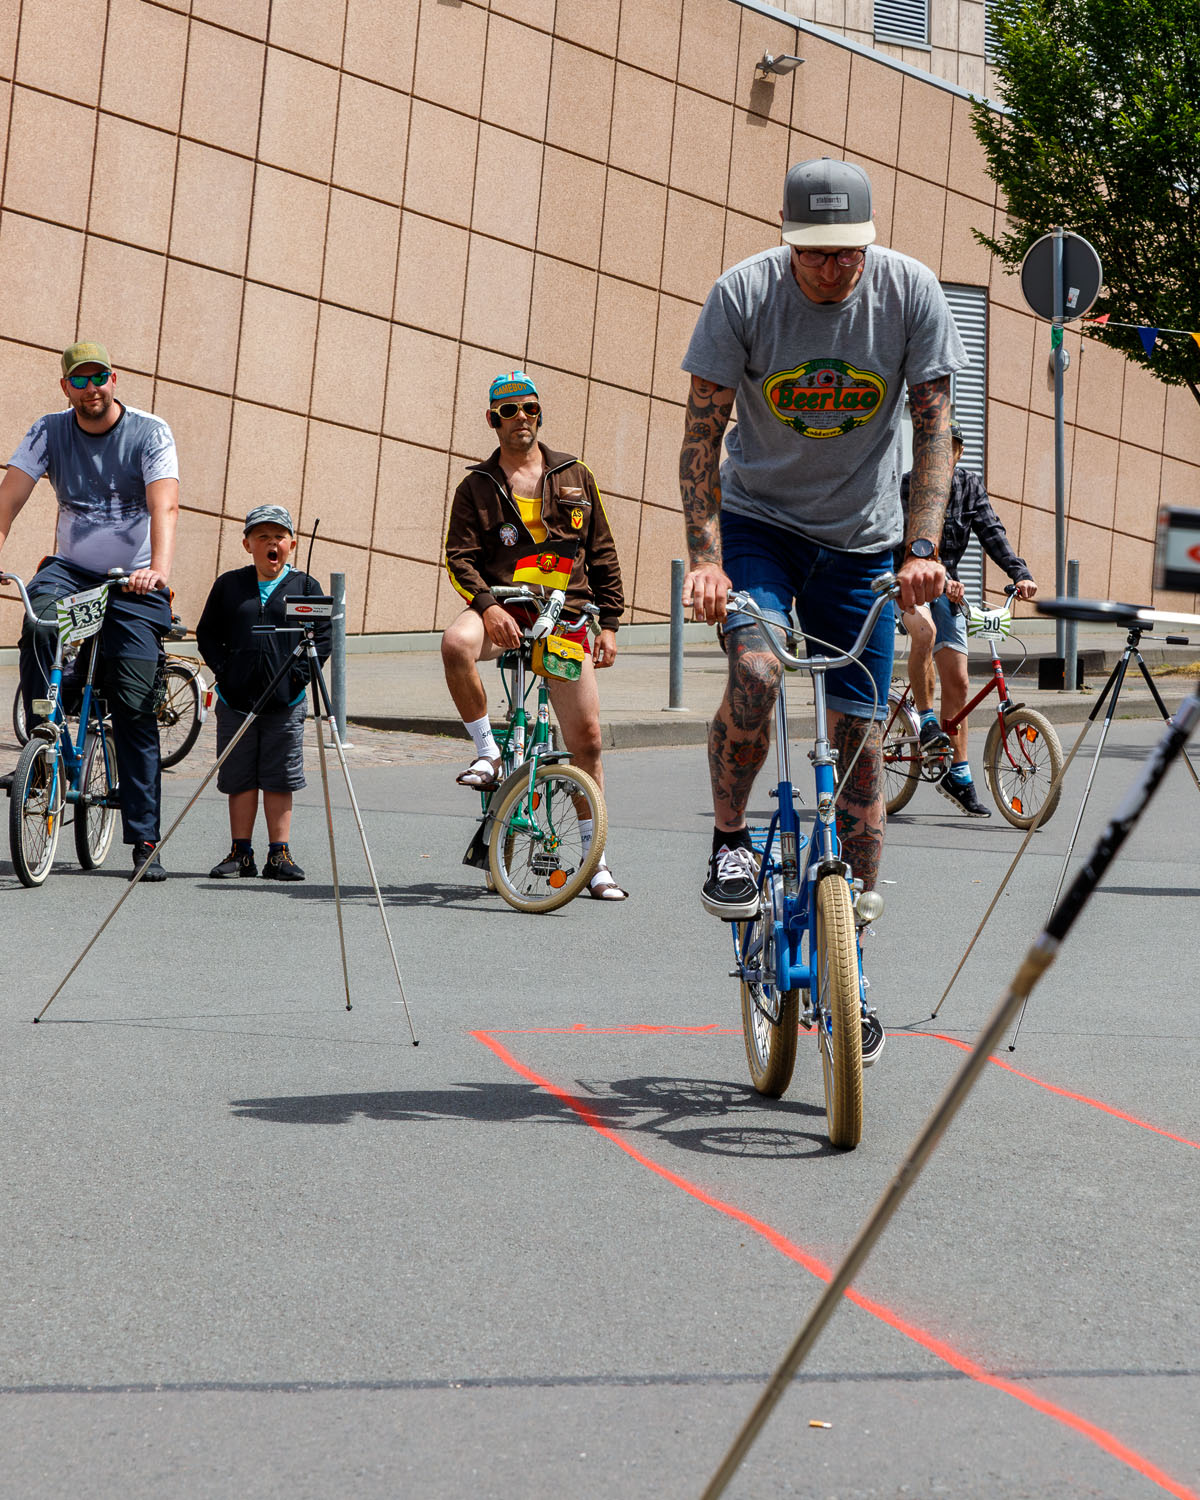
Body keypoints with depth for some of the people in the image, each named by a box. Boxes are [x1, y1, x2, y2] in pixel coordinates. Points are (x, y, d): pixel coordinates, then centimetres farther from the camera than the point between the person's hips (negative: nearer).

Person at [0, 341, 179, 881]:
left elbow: (164, 506, -21)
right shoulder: (49, 431, 1)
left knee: (135, 709, -8)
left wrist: (159, 567, -39)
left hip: (133, 582, -2)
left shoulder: (150, 433, -7)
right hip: (70, 569, 2)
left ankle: (144, 841, -4)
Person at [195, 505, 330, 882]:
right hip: (236, 699, 1)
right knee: (240, 779, 6)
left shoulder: (304, 586, 3)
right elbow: (207, 633, 9)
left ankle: (279, 854, 9)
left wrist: (299, 672, -8)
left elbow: (324, 635, 2)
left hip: (285, 702, -1)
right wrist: (223, 669, -4)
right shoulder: (229, 585, 6)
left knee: (279, 780, 2)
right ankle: (241, 852, 13)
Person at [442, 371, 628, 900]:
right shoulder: (477, 486, 8)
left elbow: (602, 554, 14)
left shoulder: (574, 477, 12)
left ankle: (595, 859, 10)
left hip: (565, 617, 1)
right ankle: (487, 751, -16)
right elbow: (460, 556, -1)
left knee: (585, 738, -2)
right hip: (501, 612, -1)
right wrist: (488, 606, -20)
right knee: (456, 643, -37)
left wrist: (609, 623, 6)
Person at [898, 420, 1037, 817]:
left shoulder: (970, 486, 4)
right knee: (925, 631, -38)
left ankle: (958, 776, 9)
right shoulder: (907, 487, -11)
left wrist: (1020, 573, -19)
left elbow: (991, 532, -4)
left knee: (957, 683, 0)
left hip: (946, 587, 5)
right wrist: (939, 578, -40)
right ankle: (926, 722, -22)